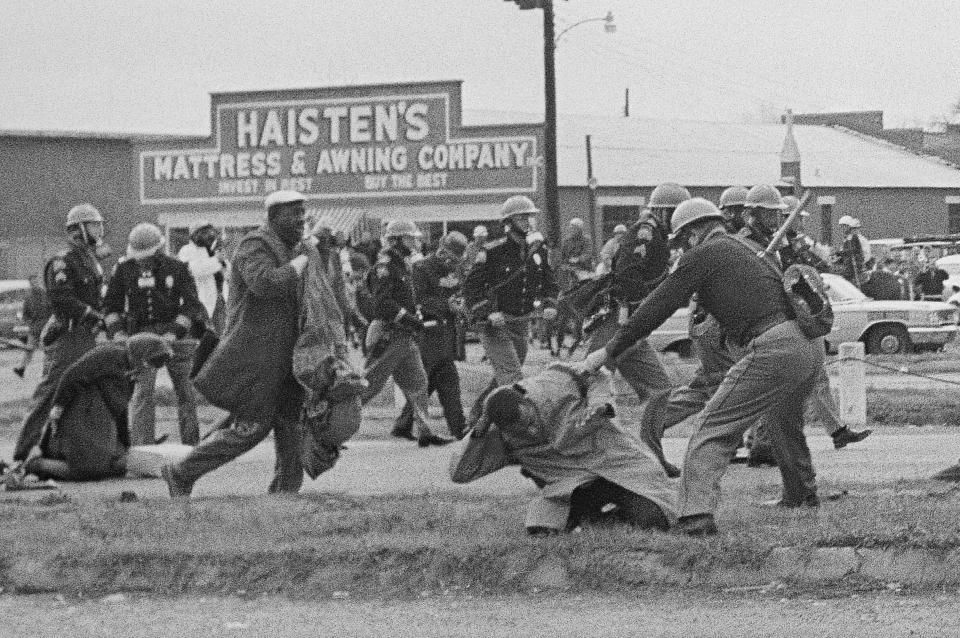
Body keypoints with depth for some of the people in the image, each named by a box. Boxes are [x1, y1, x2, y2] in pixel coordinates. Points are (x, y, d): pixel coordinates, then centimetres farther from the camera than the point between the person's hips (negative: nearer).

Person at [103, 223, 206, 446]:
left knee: (185, 392, 3)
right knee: (142, 390, -12)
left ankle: (191, 443, 13)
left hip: (175, 334, 0)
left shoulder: (177, 269, -3)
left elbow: (191, 305, -7)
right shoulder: (124, 269, 2)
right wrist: (117, 332, -7)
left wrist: (173, 333, -19)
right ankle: (141, 444, -14)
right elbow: (111, 304, 9)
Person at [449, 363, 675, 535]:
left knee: (653, 520, -21)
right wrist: (479, 431, -23)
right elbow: (458, 473, -12)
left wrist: (598, 404, -19)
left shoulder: (554, 383, -15)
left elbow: (597, 377, 3)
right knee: (540, 528, -26)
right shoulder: (502, 440, -11)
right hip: (571, 484, 2)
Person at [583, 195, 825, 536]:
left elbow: (657, 307, 2)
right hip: (811, 344, 9)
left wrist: (609, 351, 7)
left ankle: (696, 512, -23)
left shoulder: (702, 255, 3)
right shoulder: (743, 250, 28)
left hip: (773, 348, -9)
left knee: (715, 426, -9)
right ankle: (802, 493, 52)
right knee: (785, 422, 34)